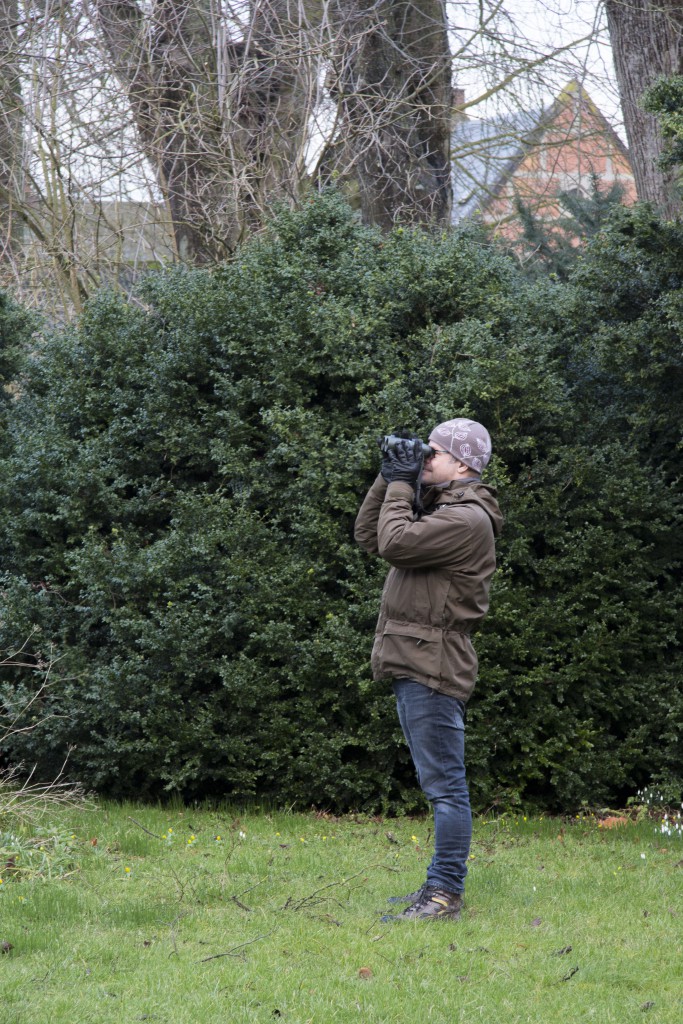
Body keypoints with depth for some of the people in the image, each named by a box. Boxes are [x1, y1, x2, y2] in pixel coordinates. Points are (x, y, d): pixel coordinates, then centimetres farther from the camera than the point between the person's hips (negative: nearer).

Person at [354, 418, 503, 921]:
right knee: (440, 784, 14)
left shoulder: (468, 519, -13)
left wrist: (401, 485, -9)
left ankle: (446, 893, -8)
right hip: (414, 665, 11)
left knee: (444, 784, -8)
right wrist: (389, 480, 12)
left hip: (434, 668, -11)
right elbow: (369, 535, 22)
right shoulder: (437, 509, 19)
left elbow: (396, 543, -21)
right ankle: (439, 886, 19)